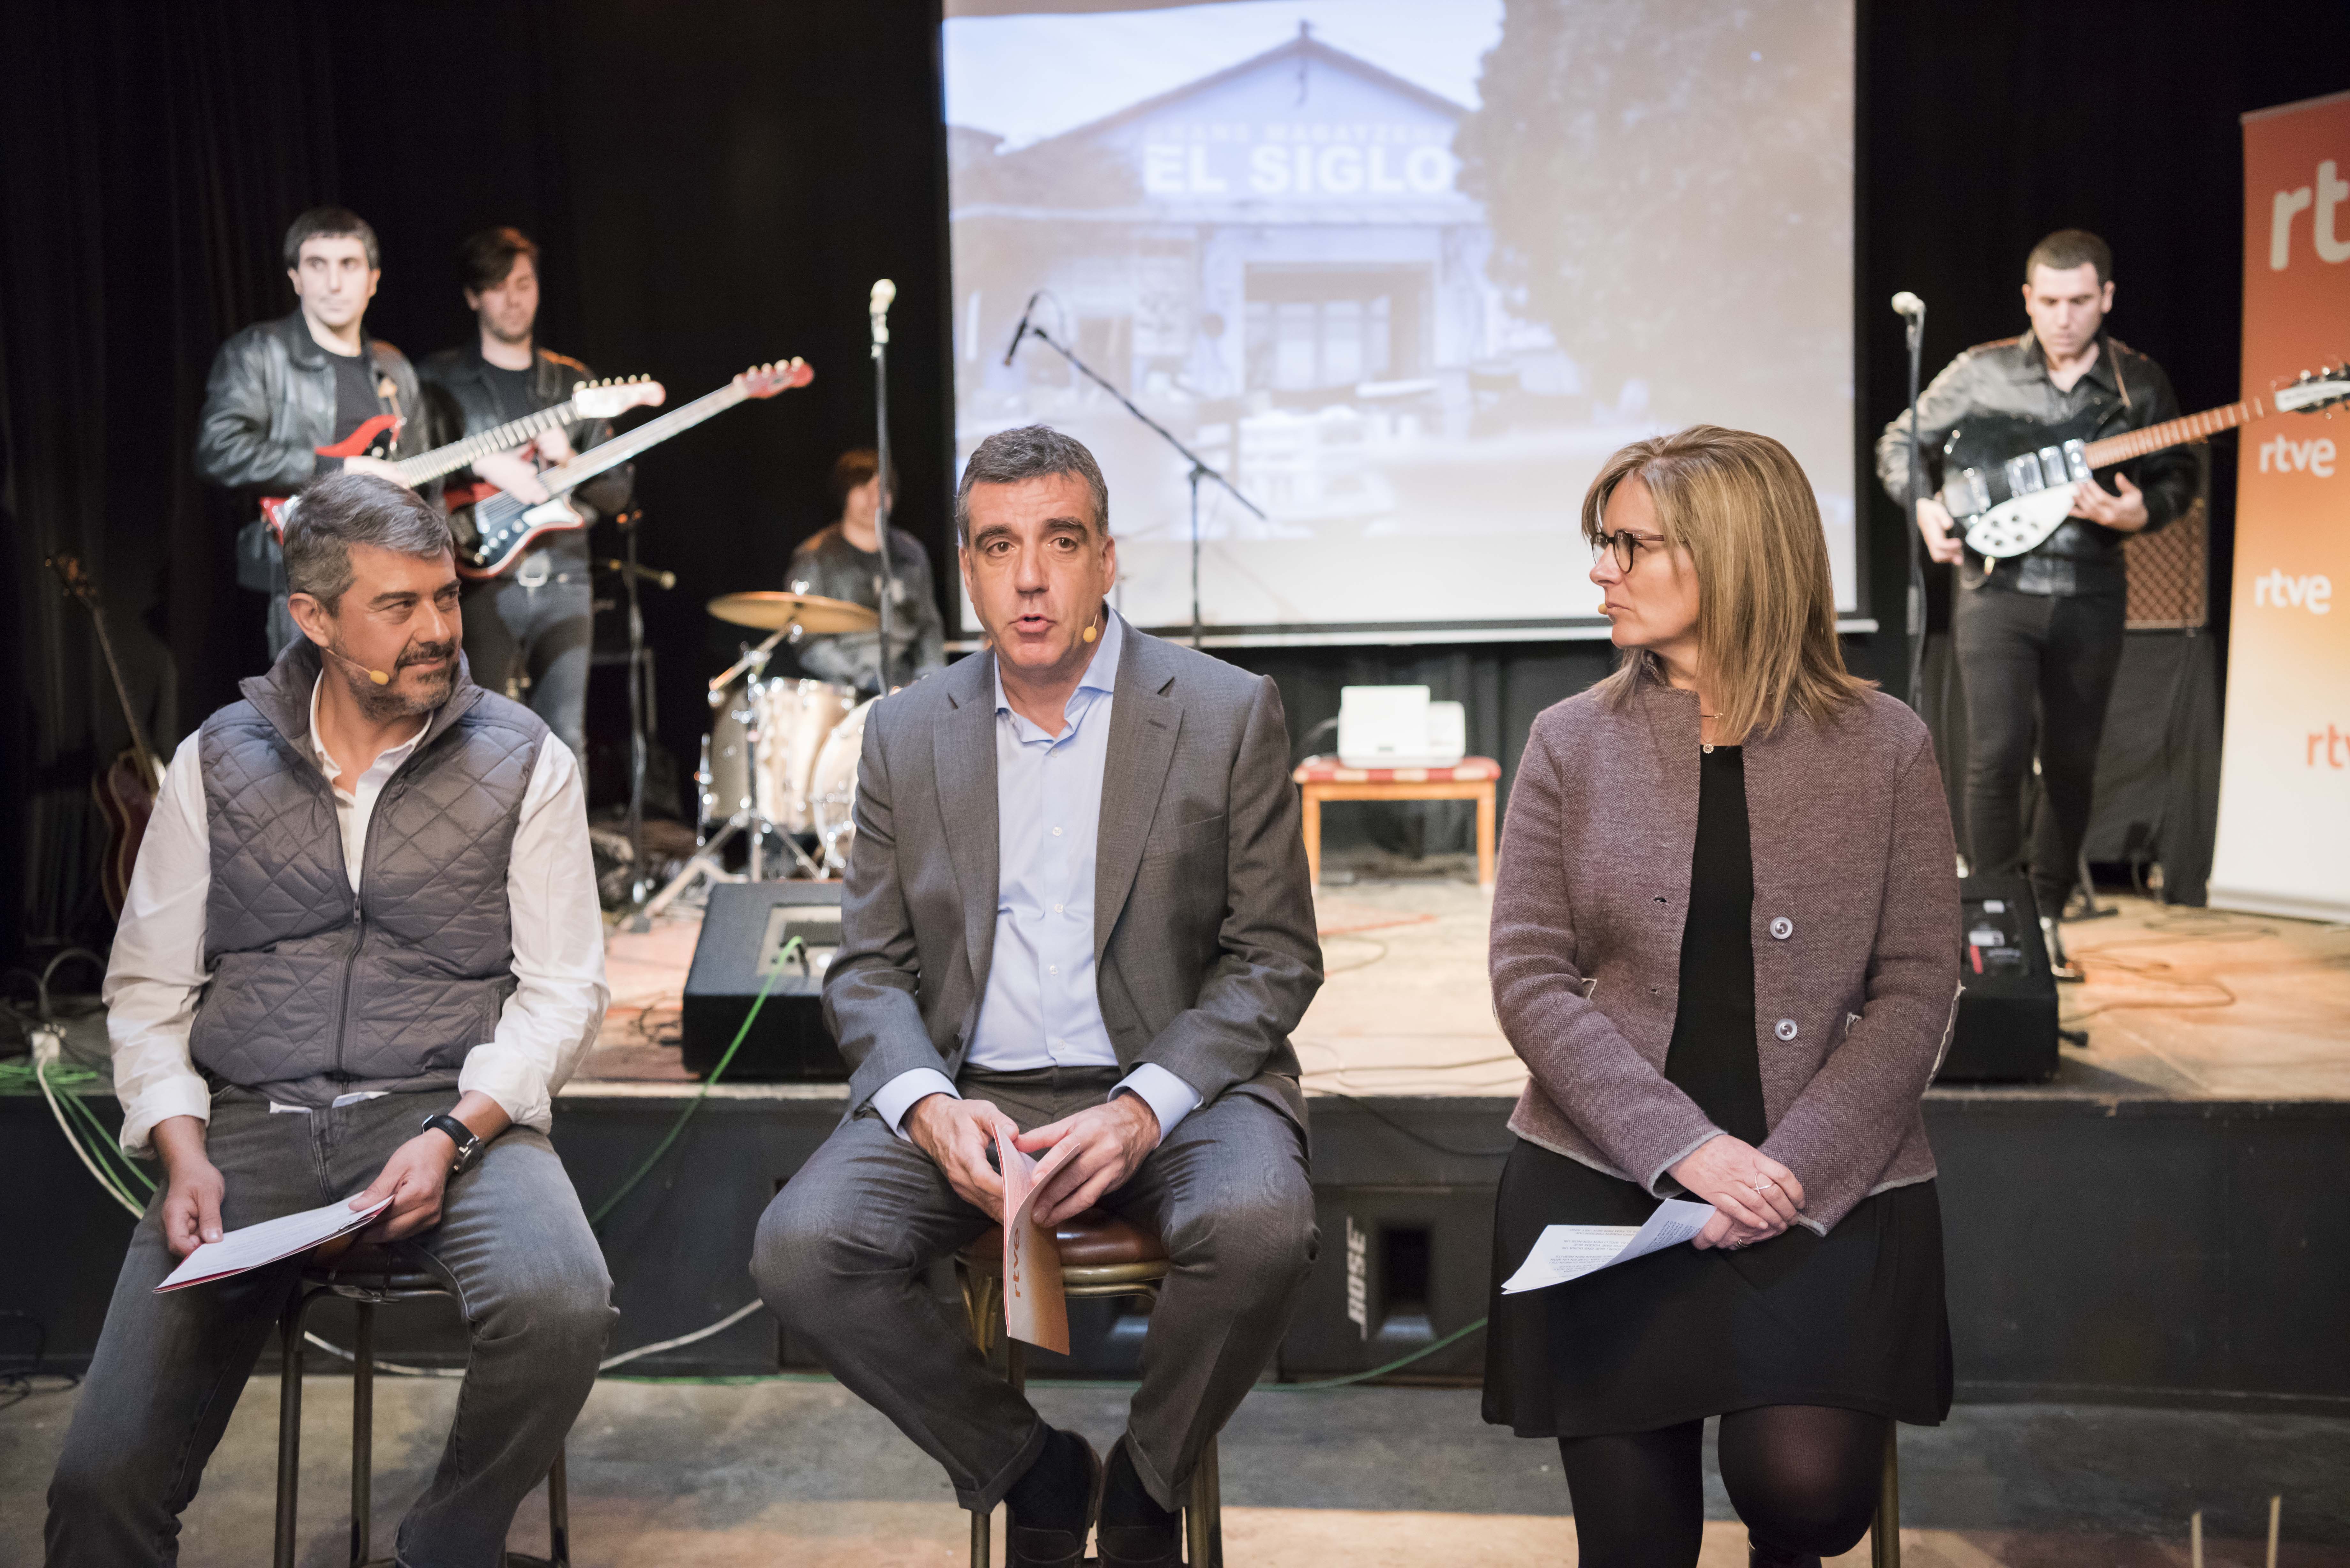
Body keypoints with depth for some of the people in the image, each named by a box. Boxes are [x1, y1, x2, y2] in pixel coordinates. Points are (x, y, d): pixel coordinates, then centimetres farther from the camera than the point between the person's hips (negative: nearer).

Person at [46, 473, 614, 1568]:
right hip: (247, 1122, 2)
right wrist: (183, 1151, -7)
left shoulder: (522, 761, 4)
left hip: (450, 1110, -1)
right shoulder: (217, 762, 10)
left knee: (560, 1304, -32)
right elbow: (147, 990, 11)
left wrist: (451, 1136, -15)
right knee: (103, 1477, -16)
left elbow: (561, 990, 1)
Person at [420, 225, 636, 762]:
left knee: (565, 738, -5)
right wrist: (482, 465, -18)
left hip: (561, 581, 2)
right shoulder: (441, 378, 7)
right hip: (482, 581, -2)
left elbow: (617, 492, 12)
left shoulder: (573, 383, 15)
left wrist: (569, 460, -8)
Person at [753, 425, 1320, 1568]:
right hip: (965, 1092, 2)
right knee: (802, 1249, -23)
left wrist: (1143, 1108, -17)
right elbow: (868, 969, 8)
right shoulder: (906, 733, 9)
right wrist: (928, 1104, -14)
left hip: (1170, 1084, -2)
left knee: (1259, 1226, -33)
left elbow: (1275, 958, -1)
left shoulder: (1227, 714, 0)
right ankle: (1032, 1473, 2)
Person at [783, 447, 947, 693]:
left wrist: (931, 675, 1)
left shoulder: (910, 553, 16)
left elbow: (928, 625, 20)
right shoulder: (813, 558, -1)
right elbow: (810, 644, -7)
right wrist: (868, 681, -17)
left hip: (905, 682, 5)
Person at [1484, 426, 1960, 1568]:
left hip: (1827, 1182, -1)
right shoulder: (1572, 743, 4)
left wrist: (1792, 1169, -15)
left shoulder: (1885, 748, 2)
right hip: (1603, 1177, 1)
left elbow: (1915, 991, -1)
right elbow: (1530, 977, -3)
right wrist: (1685, 1150, -15)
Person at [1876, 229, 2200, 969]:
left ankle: (2046, 916, 23)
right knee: (1997, 755, -11)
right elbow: (1899, 443, 8)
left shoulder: (2140, 382, 5)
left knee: (2071, 765, 7)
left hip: (2091, 595, 2)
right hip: (1998, 585, -2)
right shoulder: (1981, 372, 1)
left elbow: (2183, 474, 10)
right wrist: (1926, 506, -9)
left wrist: (2141, 512, -12)